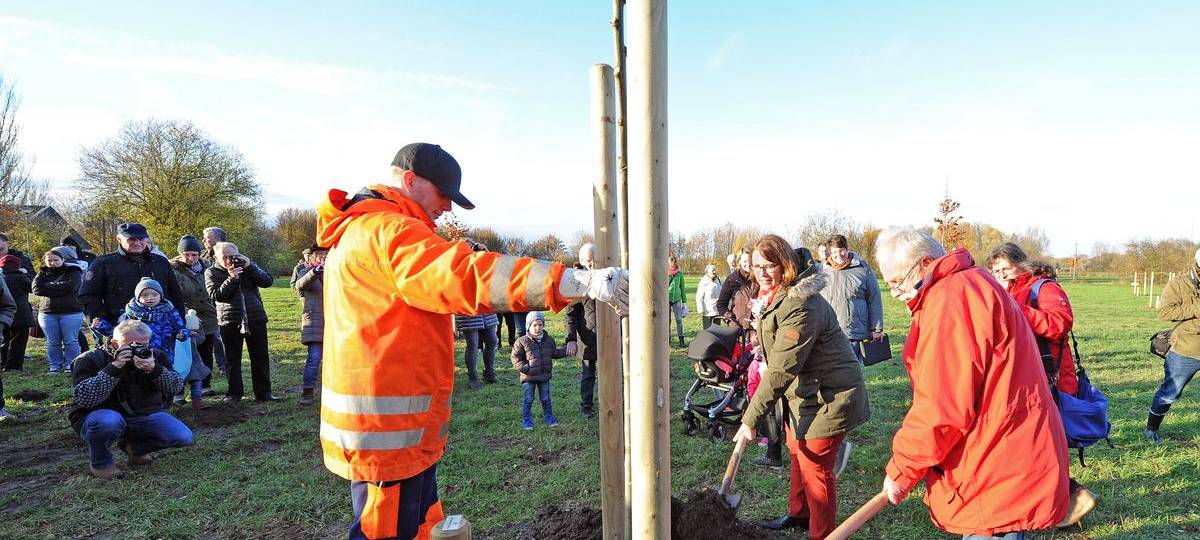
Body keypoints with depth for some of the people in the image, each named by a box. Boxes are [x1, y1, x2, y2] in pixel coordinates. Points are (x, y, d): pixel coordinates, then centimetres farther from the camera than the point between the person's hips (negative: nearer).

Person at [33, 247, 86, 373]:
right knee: (52, 342, 6)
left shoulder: (73, 272, 1)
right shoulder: (43, 273, 11)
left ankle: (70, 366, 5)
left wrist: (48, 285, -6)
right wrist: (59, 288, -12)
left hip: (71, 312, -3)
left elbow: (69, 287, -17)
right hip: (47, 313, 3)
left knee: (70, 341, -2)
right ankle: (54, 366, 14)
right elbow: (36, 289, -5)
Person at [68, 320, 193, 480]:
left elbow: (176, 387, -10)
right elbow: (84, 399, -25)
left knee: (184, 437, -17)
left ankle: (135, 447, 14)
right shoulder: (90, 359, -11)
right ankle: (100, 463, -6)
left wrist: (154, 369, -28)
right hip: (101, 416, -3)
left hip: (146, 415, 4)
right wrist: (114, 368, -32)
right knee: (109, 421, -40)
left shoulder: (154, 356, 0)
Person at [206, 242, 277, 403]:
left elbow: (268, 281, -5)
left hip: (256, 318, 1)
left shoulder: (248, 266, 8)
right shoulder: (211, 272, 3)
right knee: (232, 359, 6)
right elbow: (216, 295, -11)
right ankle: (234, 393, 18)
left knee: (261, 357, 4)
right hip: (230, 321, -1)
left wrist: (249, 266, -14)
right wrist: (231, 279, -21)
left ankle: (263, 393, 11)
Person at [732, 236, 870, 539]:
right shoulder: (769, 296, 2)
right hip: (802, 391, 10)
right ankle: (798, 514, 44)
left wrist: (751, 420, -30)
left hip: (828, 397, -10)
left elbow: (781, 371, -32)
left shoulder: (800, 305, -30)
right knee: (797, 451, 23)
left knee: (814, 464, 0)